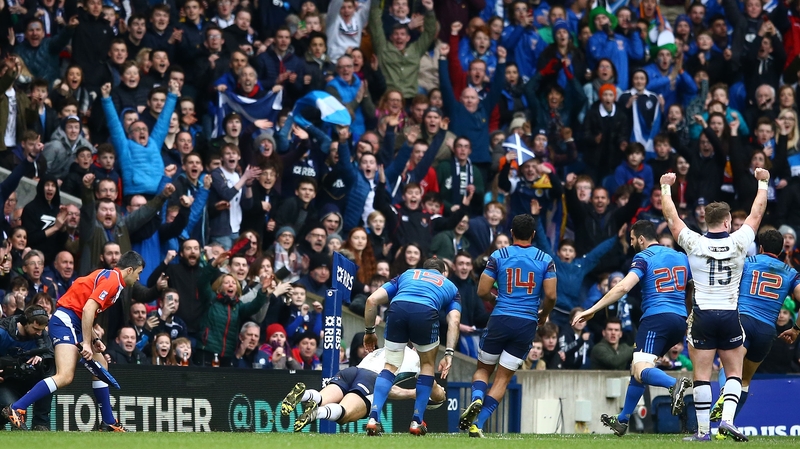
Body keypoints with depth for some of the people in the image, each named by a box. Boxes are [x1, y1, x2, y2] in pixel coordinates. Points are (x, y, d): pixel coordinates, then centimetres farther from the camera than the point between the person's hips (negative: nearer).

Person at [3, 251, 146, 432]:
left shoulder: (107, 276, 20)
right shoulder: (112, 280, -11)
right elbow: (88, 309, -21)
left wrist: (94, 339, 14)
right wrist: (86, 343, -21)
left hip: (74, 324, 11)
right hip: (66, 321, -11)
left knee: (101, 366, 18)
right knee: (65, 377, -23)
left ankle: (108, 423, 23)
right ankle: (16, 409, -25)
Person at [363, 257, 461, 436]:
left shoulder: (406, 275, 38)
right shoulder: (450, 286, 34)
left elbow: (372, 300, 25)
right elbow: (454, 321, 14)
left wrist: (369, 331, 33)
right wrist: (449, 354, 8)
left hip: (398, 307, 1)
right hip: (426, 312, -1)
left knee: (390, 366, 17)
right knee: (427, 365, 24)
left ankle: (373, 418, 0)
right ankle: (417, 422, 18)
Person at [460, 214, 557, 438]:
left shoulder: (498, 256, 0)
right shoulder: (545, 260, 1)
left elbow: (482, 291, -1)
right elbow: (551, 295, -3)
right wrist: (543, 315, 17)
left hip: (501, 319, 0)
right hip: (527, 324, 0)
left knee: (483, 368, 17)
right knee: (503, 378, 4)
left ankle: (477, 398, -15)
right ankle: (477, 424, -7)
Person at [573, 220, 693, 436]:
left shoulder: (644, 257, -1)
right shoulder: (681, 257, 17)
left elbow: (623, 287, -14)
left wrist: (592, 310, -13)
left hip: (656, 318, -7)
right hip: (680, 320, 7)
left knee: (641, 371, -16)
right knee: (638, 366, 22)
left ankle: (675, 384, -48)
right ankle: (622, 420, 27)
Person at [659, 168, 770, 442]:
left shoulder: (694, 243, -5)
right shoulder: (739, 242, -4)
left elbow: (671, 216, 9)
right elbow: (757, 213, 11)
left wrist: (666, 187, 23)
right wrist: (763, 183, 25)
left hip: (703, 316, 0)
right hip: (730, 316, 0)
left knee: (702, 375, 2)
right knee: (734, 373, 9)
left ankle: (703, 430, 2)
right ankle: (727, 419, -10)